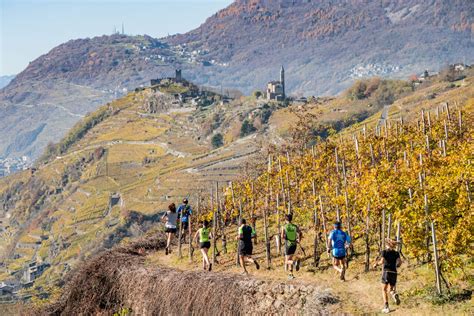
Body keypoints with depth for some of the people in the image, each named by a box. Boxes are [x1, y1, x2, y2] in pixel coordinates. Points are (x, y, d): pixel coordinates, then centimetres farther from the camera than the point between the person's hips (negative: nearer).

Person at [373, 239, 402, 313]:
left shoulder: (384, 252, 1)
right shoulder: (396, 253, 10)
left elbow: (382, 261, -13)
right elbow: (400, 262, -3)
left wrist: (376, 264, 5)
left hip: (386, 272, -3)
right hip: (394, 273, 3)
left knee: (384, 290, 6)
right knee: (391, 290, 16)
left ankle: (386, 307, -6)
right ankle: (395, 295, -22)